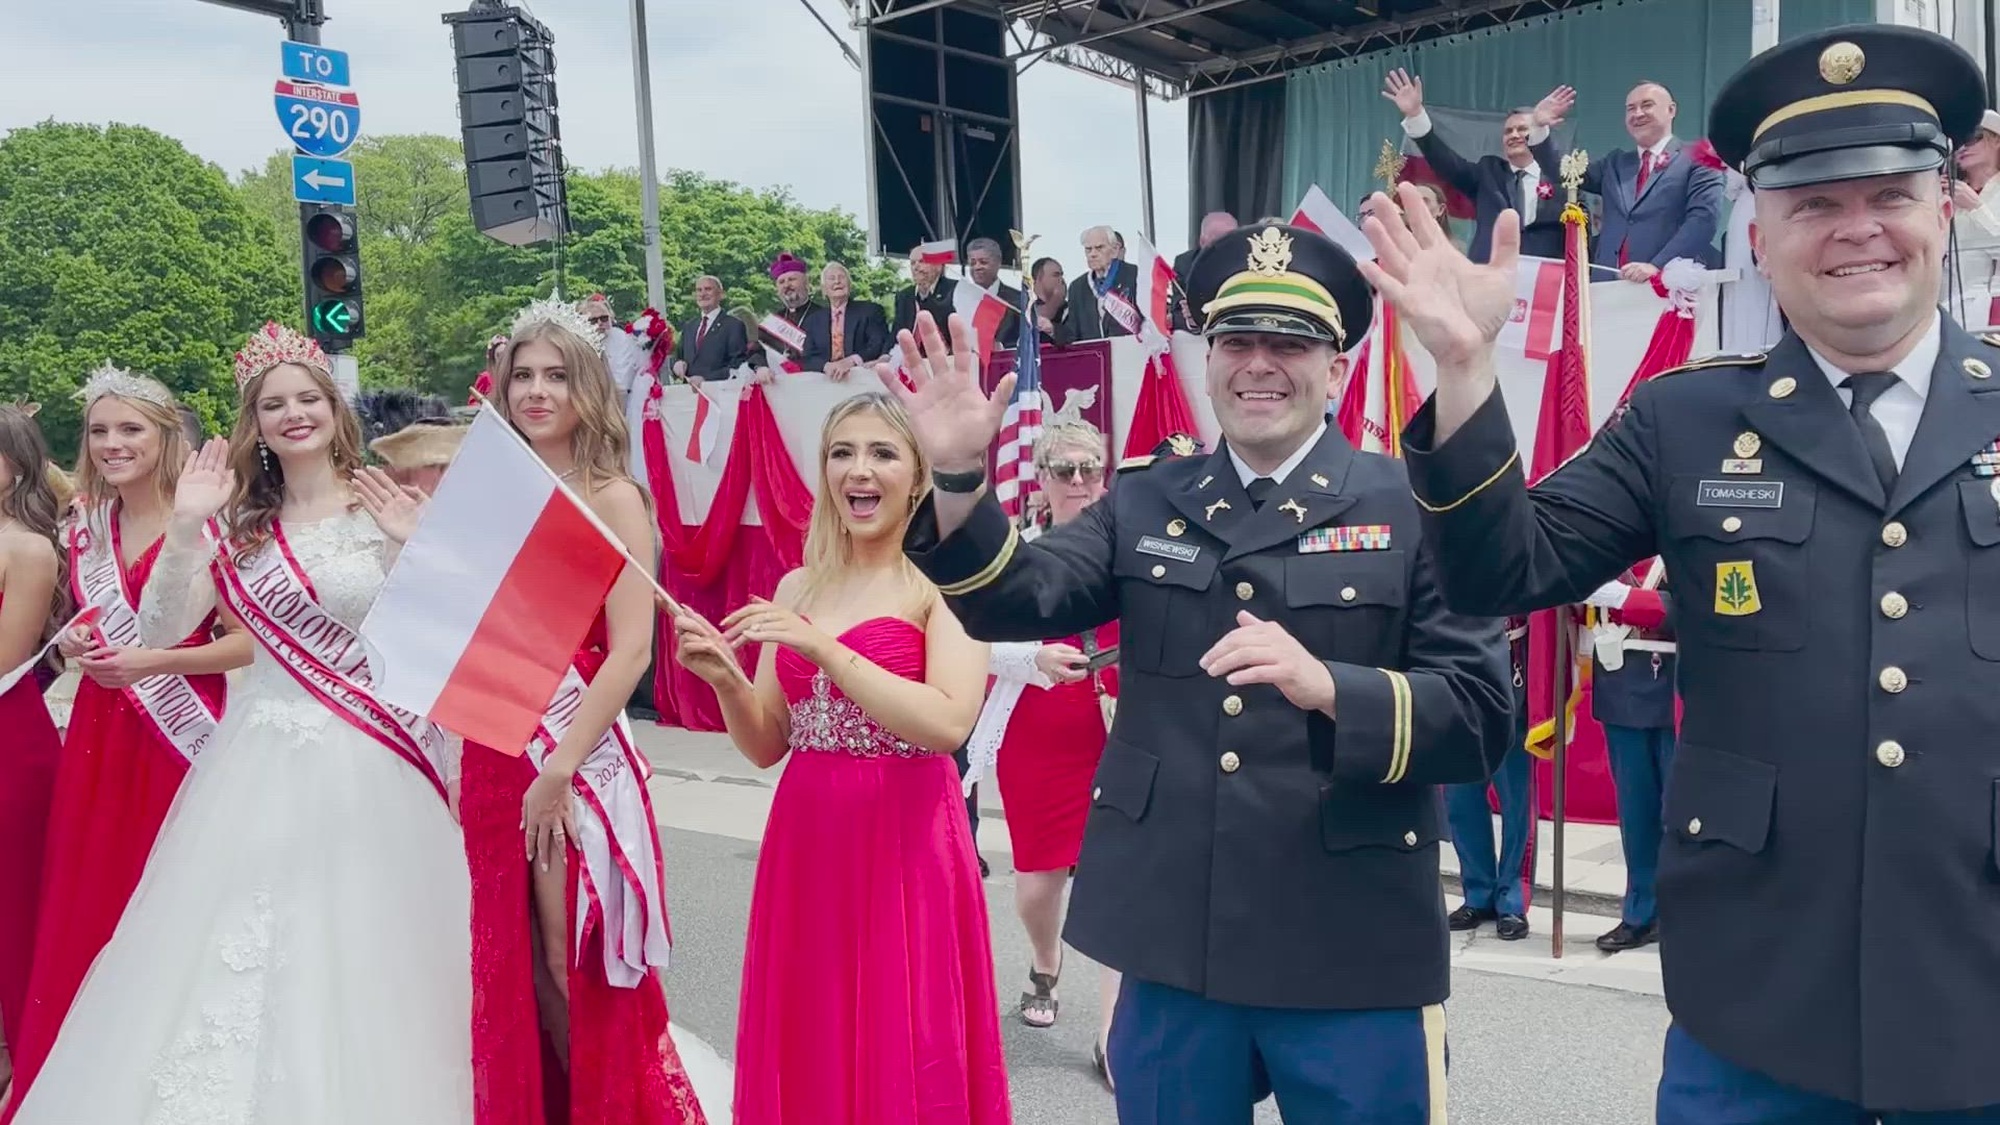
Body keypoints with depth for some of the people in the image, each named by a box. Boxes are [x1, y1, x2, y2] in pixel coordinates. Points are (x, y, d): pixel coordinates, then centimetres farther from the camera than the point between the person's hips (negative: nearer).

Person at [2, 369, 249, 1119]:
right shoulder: (86, 531, 11)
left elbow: (250, 641, -11)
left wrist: (153, 661, -18)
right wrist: (72, 646, 1)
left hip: (180, 738, -5)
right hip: (98, 736, 6)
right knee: (87, 906, 7)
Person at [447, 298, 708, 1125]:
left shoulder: (612, 498, -7)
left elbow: (629, 652, -14)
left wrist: (560, 769, -18)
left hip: (577, 759, -6)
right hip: (493, 754, 6)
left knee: (575, 971, 3)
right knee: (507, 966, 14)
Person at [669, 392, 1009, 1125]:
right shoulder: (797, 588, 10)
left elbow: (949, 723, -19)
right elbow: (767, 745, 10)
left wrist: (824, 648, -21)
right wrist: (724, 678, -8)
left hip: (904, 844, -5)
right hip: (805, 842, 5)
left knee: (902, 1058, 4)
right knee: (808, 1057, 14)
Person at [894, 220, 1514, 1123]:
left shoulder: (1415, 508, -5)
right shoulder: (1145, 501, 6)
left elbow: (1481, 716, -11)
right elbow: (1010, 604, -5)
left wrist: (1327, 685, -28)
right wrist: (959, 476, -22)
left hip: (1351, 958, -3)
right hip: (1172, 945, 3)